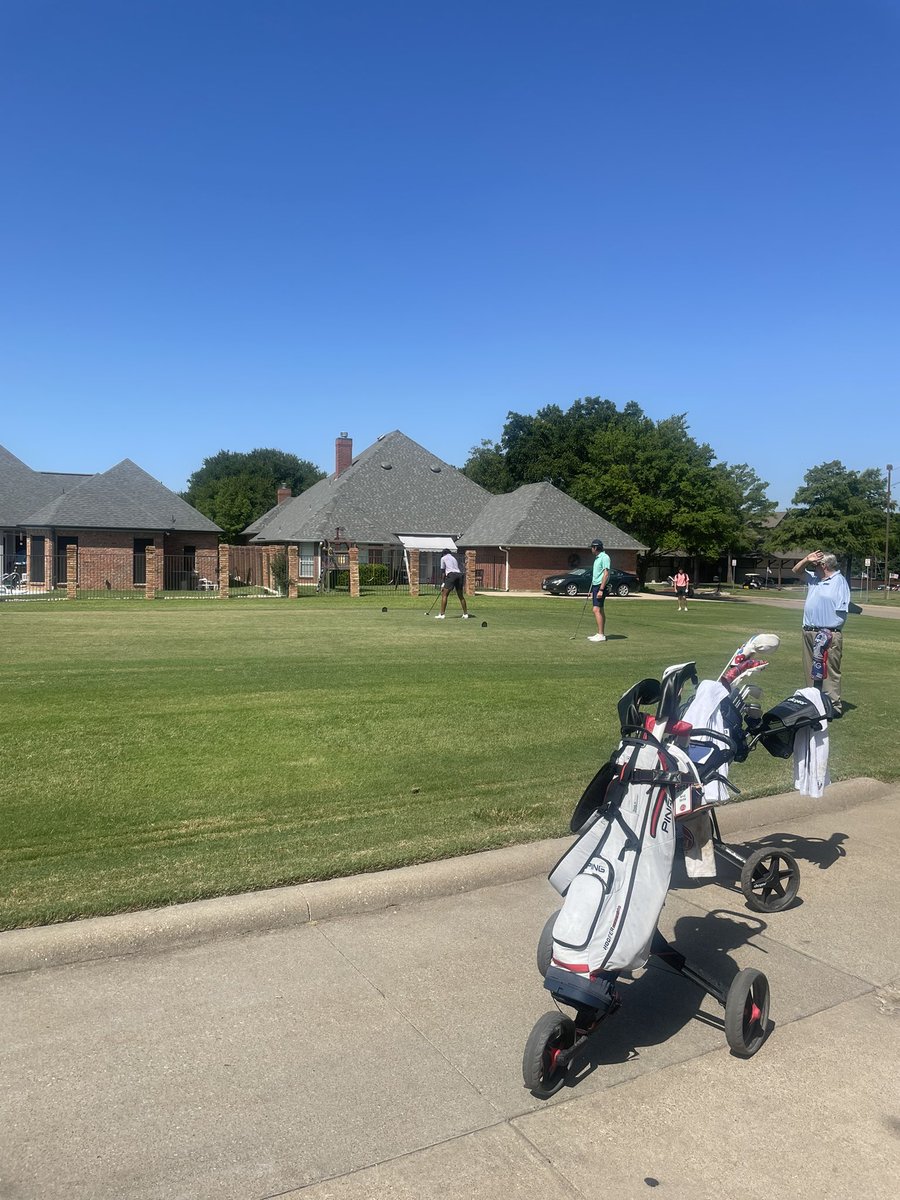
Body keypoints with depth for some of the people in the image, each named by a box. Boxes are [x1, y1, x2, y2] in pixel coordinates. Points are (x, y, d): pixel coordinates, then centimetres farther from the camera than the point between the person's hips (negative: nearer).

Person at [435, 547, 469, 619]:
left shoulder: (443, 558, 14)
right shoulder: (454, 558, 30)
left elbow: (443, 572, 12)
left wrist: (443, 583, 18)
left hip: (451, 575, -6)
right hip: (459, 574, 6)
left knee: (444, 595, -4)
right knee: (461, 596, 15)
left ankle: (441, 615, -11)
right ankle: (465, 614, 20)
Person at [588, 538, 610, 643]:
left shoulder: (604, 557, -13)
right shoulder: (597, 558, 18)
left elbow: (606, 574, -19)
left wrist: (601, 589, -24)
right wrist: (592, 590, 22)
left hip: (600, 587, -10)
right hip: (595, 586, 10)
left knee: (596, 610, -16)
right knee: (600, 610, 11)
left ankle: (601, 635, -17)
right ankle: (600, 633, 14)